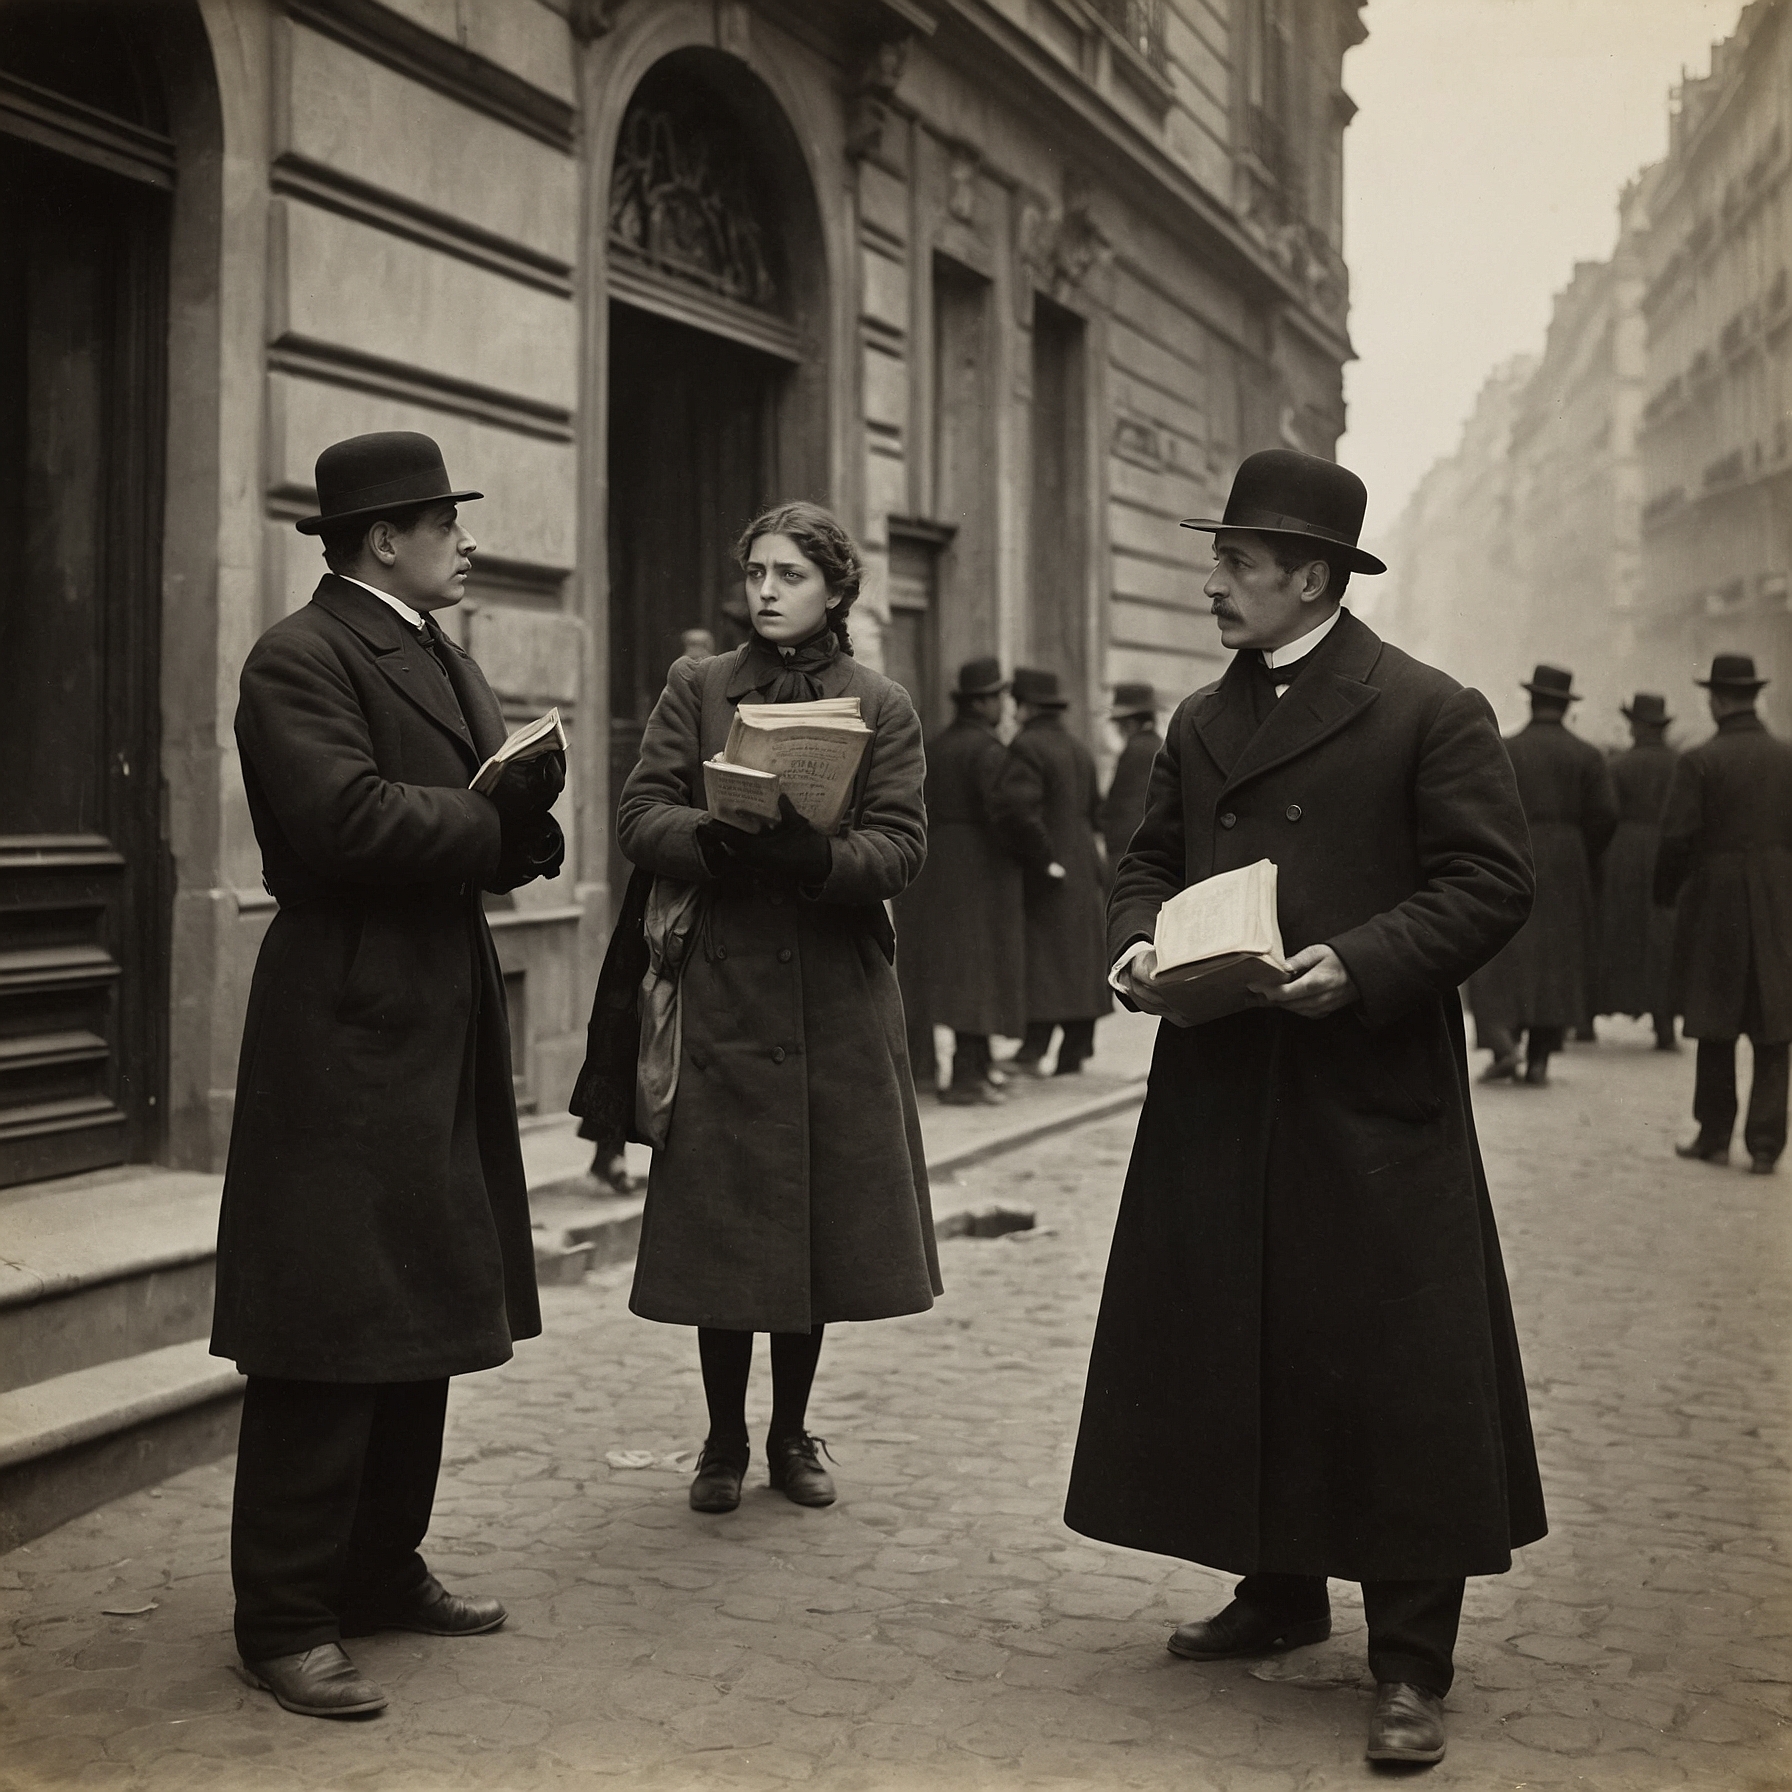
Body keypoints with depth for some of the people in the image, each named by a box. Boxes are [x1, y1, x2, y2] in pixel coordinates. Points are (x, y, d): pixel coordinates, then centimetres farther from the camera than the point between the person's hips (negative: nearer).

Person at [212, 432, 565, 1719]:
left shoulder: (445, 657, 18)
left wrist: (528, 798, -8)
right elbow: (344, 817, -25)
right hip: (345, 1034, -9)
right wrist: (495, 824, -12)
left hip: (444, 1032, 9)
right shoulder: (300, 660, -11)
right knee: (328, 1337, -4)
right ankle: (285, 1619, 6)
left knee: (425, 1318, 15)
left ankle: (383, 1571, 28)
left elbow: (500, 826, 15)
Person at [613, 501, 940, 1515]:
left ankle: (793, 1431, 24)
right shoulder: (696, 690, 8)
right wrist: (722, 841, -21)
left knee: (823, 1221, 7)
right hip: (723, 988, 0)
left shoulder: (884, 705, 6)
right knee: (720, 1225, 2)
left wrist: (814, 855, -23)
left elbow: (902, 848, -4)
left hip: (841, 1000, 0)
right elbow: (641, 817, -1)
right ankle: (725, 1440, 18)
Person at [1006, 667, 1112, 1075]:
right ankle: (1076, 1050, 14)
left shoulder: (1026, 747, -13)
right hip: (1084, 869, 8)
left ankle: (1034, 1049, -10)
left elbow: (1022, 809, -24)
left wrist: (1043, 858, -16)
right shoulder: (1079, 749, 14)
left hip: (1047, 872, -8)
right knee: (1080, 957, 9)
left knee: (1042, 959, -7)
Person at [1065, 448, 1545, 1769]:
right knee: (1237, 1355, 13)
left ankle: (1412, 1664, 10)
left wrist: (1359, 966, -21)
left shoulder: (1432, 713, -5)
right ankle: (1280, 1592, 32)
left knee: (1391, 1374, -1)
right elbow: (1150, 862, 19)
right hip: (1220, 1096, 6)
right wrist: (1137, 942, -2)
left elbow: (1488, 882, -9)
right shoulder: (1201, 723, 14)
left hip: (1372, 1100, -6)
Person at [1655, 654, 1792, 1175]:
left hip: (1717, 900, -2)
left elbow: (1677, 836, -12)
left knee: (1716, 1028, 10)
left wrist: (1665, 893, 3)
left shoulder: (1700, 760, -9)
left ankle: (1715, 1137, 17)